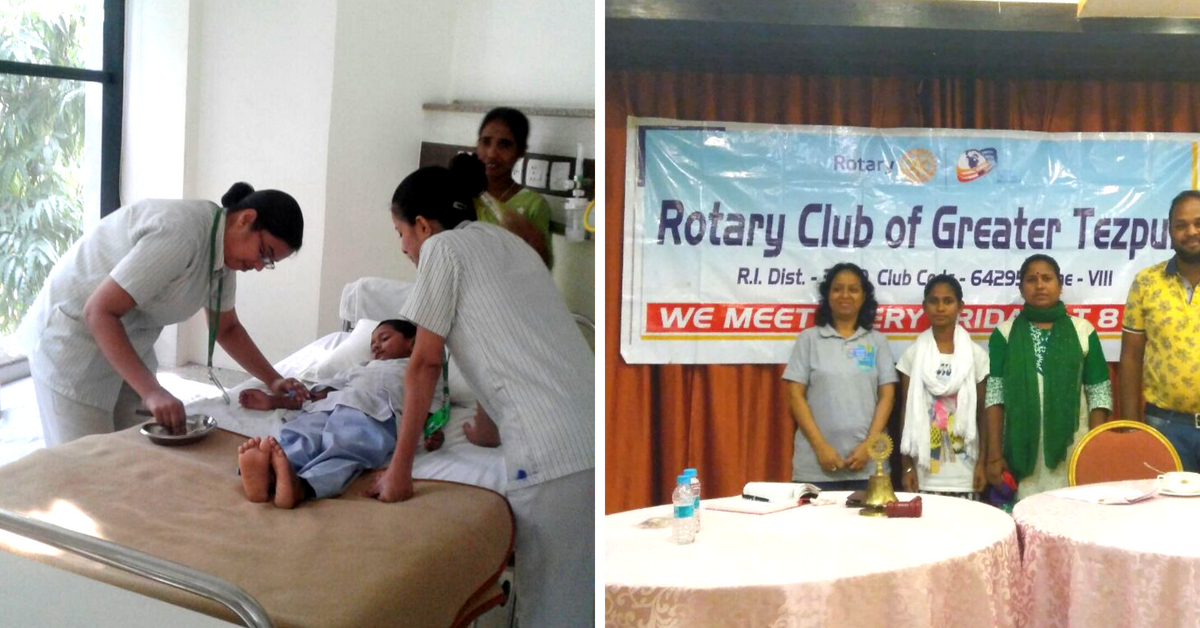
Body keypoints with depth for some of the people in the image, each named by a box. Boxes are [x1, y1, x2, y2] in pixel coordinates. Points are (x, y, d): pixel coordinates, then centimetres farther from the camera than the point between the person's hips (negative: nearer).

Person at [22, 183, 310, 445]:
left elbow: (227, 328, 13)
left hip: (127, 344, 8)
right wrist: (152, 391, -35)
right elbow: (98, 311, -30)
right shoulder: (180, 233, -30)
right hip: (71, 336, -8)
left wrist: (273, 380, 3)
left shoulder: (224, 251, -1)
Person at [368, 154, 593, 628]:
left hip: (552, 450, -8)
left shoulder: (443, 248, 2)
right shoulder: (507, 242, 23)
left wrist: (400, 468, 6)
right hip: (596, 433, 8)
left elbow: (425, 364, 1)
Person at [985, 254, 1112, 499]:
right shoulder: (1005, 333, 4)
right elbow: (994, 395, 0)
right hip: (1022, 453, 0)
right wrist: (994, 455, -6)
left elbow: (1099, 395, 6)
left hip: (1072, 452, 1)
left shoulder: (1083, 331, 6)